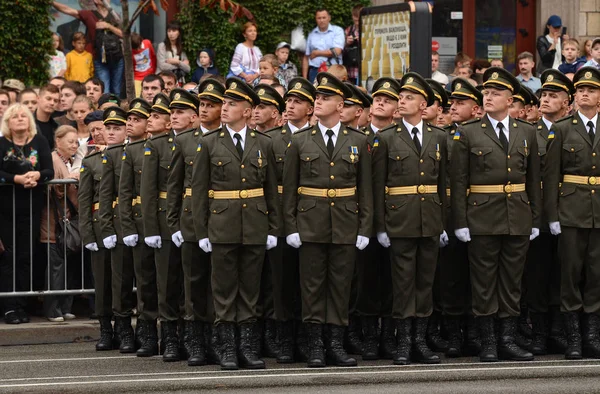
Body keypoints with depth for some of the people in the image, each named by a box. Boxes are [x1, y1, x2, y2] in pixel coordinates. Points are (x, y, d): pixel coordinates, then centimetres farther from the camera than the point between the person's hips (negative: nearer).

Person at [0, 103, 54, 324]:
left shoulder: (39, 142, 6)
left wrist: (37, 175, -22)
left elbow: (49, 171, -1)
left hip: (32, 207, 1)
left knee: (25, 256, 2)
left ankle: (21, 306, 7)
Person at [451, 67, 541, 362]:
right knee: (484, 282, 0)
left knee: (513, 281, 6)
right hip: (482, 218, -3)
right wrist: (460, 222, -8)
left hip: (518, 219, 3)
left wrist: (535, 220, 7)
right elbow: (458, 181, -2)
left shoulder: (527, 132, 9)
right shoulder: (467, 133, 0)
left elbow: (534, 179, 11)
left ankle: (508, 340, 12)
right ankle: (488, 342, 5)